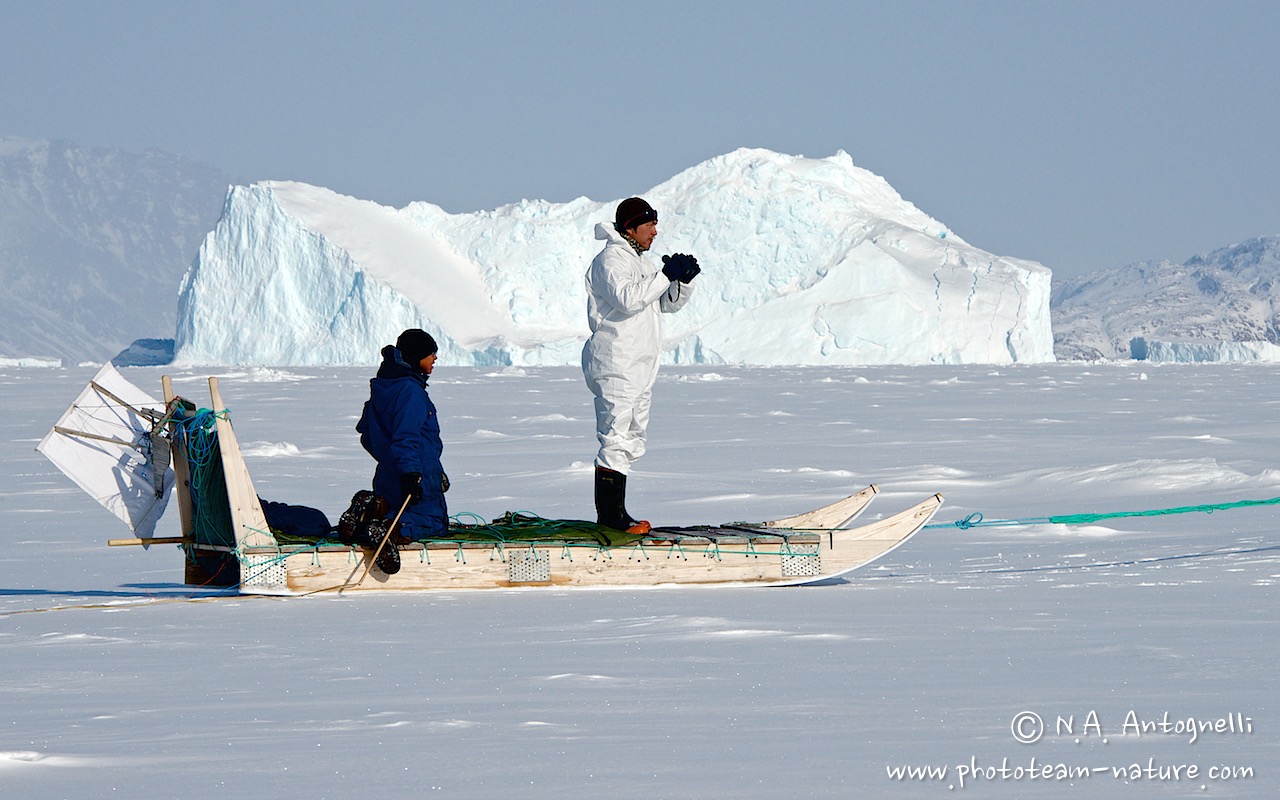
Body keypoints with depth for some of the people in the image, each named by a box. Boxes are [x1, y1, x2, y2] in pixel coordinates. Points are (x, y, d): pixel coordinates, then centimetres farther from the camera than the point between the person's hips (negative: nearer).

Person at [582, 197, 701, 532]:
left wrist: (684, 280, 2)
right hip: (616, 368, -10)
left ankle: (612, 512, 15)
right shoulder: (611, 260, -9)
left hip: (640, 370, 10)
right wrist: (667, 275, -24)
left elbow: (669, 303, 21)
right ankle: (611, 514, -14)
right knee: (616, 440, -13)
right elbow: (628, 297, -27)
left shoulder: (638, 262, 21)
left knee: (630, 442, 12)